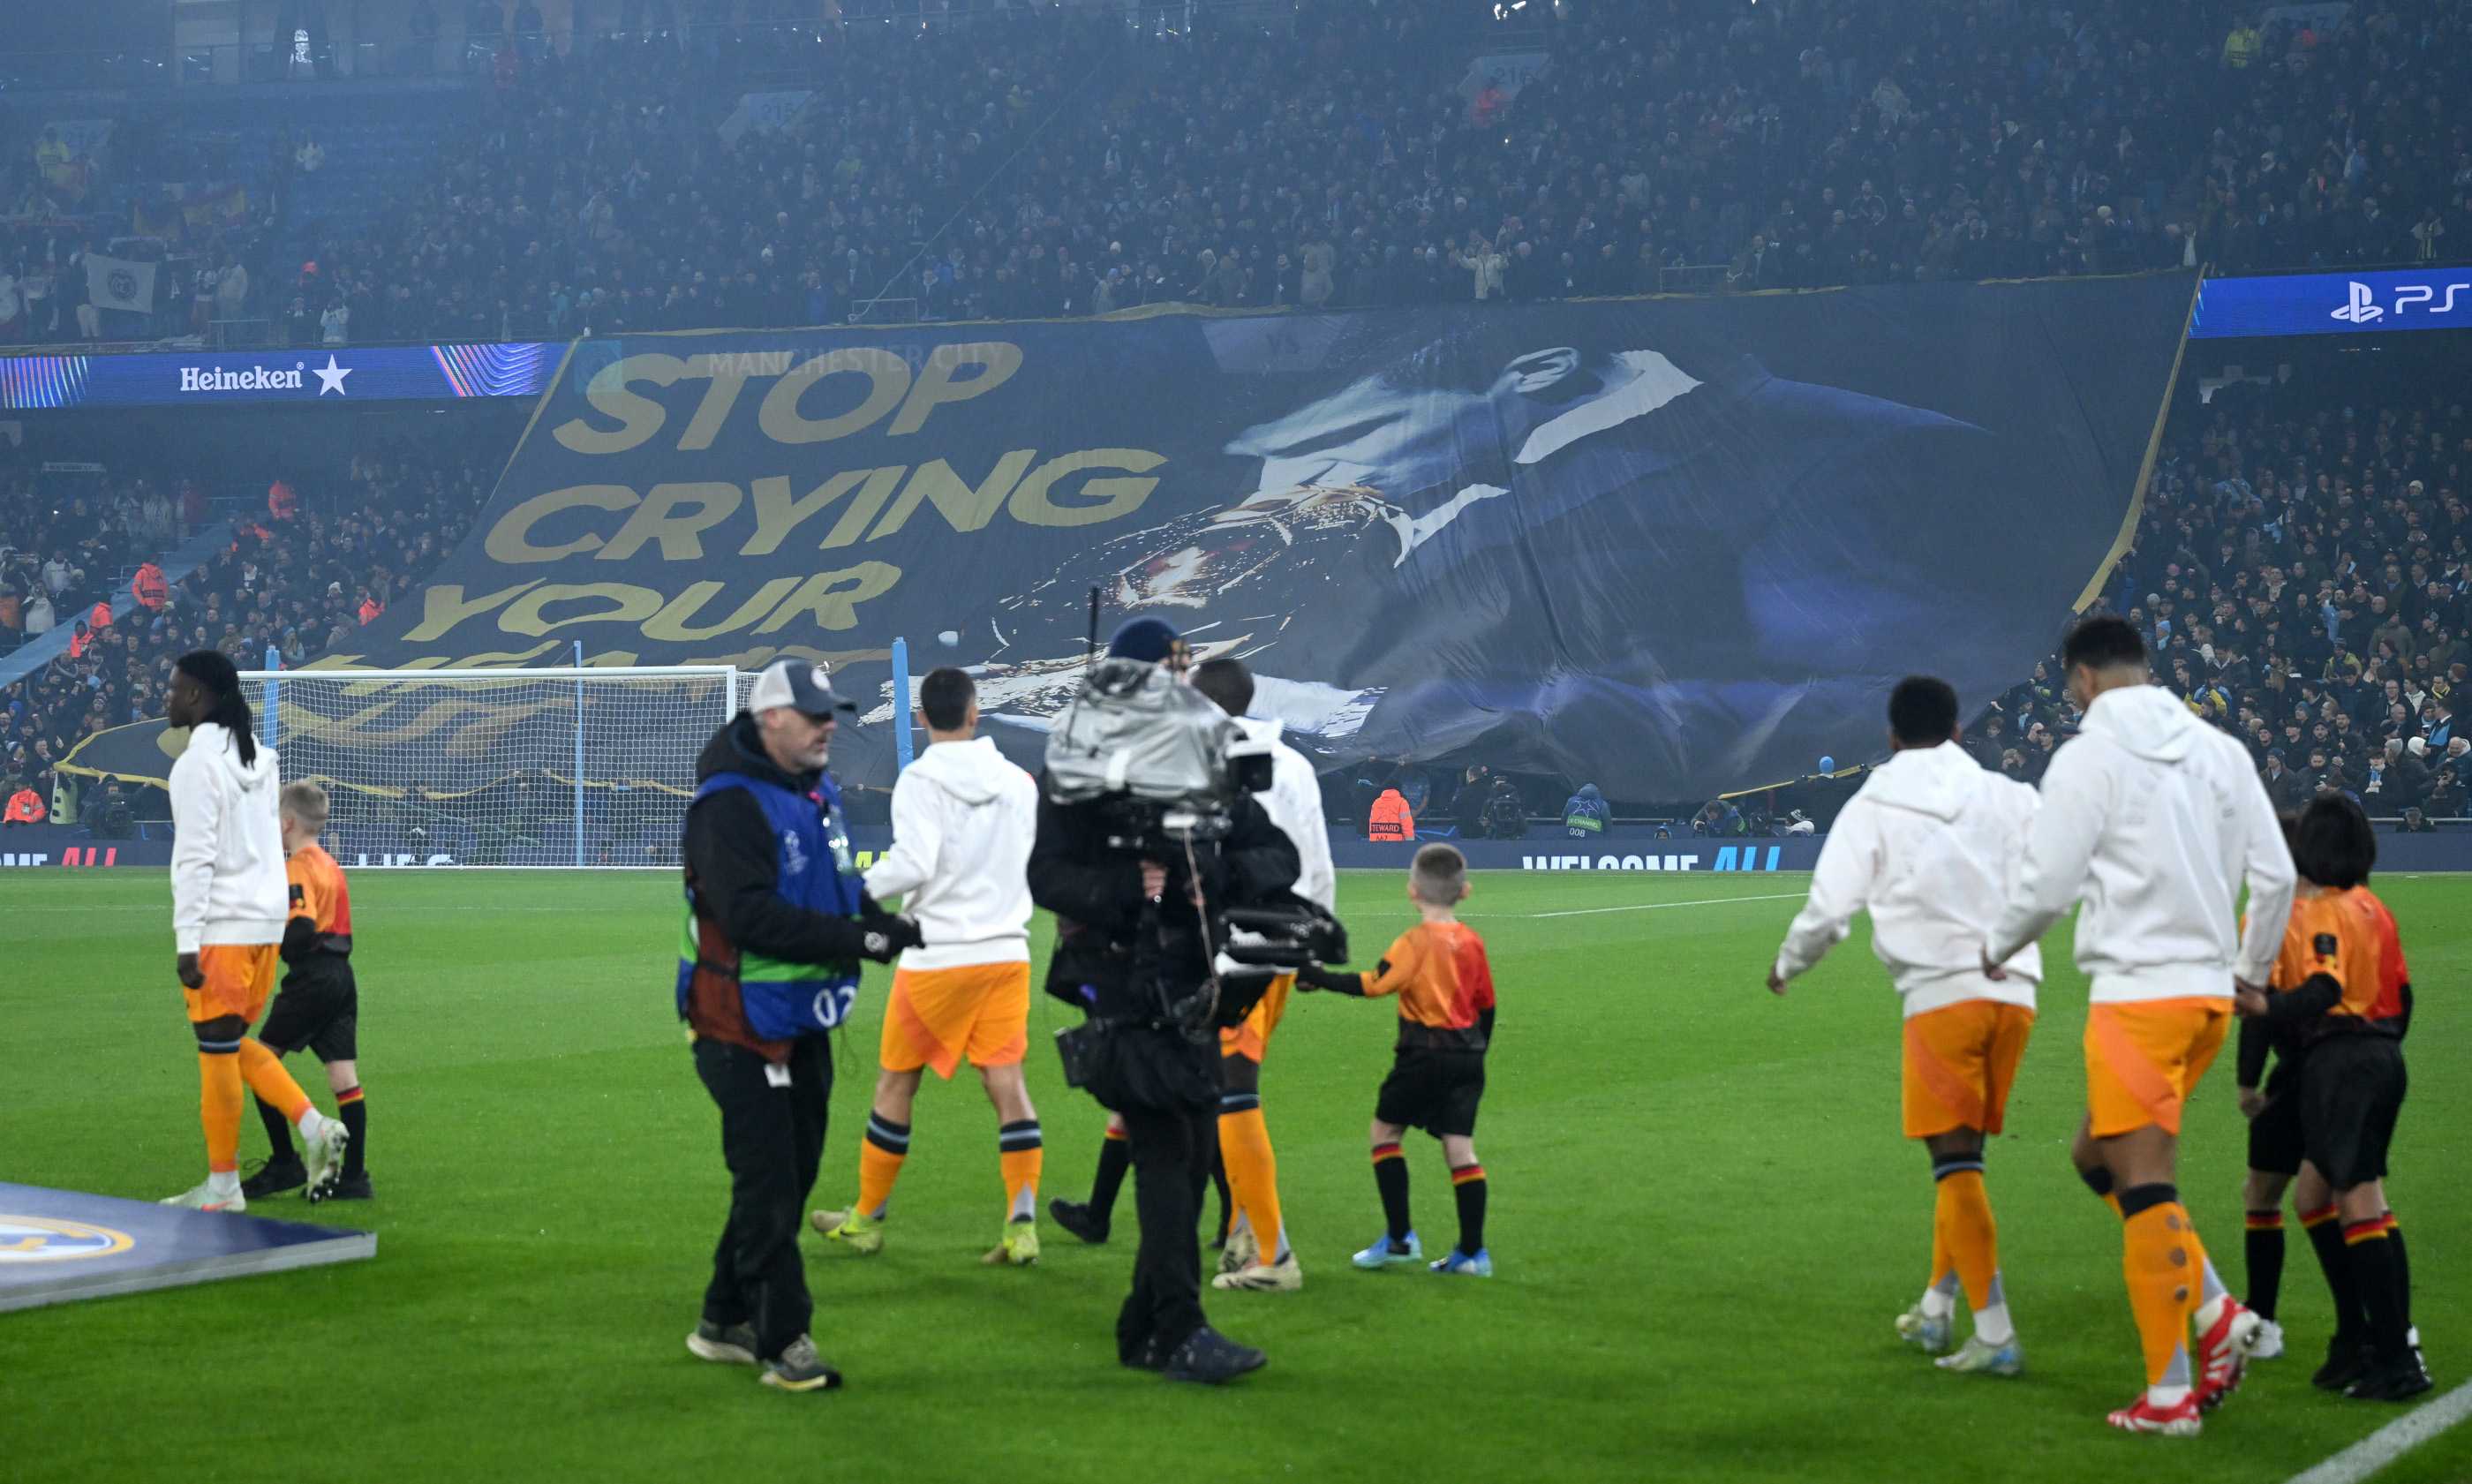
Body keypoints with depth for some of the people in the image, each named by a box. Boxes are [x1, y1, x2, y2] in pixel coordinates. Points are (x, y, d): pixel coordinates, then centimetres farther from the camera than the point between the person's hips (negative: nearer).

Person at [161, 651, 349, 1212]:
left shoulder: (198, 762, -13)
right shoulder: (257, 755, 12)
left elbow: (194, 857, -17)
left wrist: (188, 942, -17)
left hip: (222, 927, -8)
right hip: (267, 918, 8)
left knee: (218, 1049, 0)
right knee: (233, 1042, 18)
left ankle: (222, 1186, 5)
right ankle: (314, 1127, 6)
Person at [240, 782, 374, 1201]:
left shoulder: (297, 868, -11)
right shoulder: (331, 865, 17)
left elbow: (301, 930, -22)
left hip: (311, 978, -9)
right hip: (342, 976, 9)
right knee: (344, 1075, 5)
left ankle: (284, 1163, -2)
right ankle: (354, 1175, 3)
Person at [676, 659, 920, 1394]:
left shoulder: (816, 793, 11)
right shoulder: (728, 805, -19)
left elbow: (837, 888, 19)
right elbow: (752, 914, -27)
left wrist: (883, 923, -1)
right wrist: (856, 939, -27)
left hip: (802, 1023, 9)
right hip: (745, 1029, -9)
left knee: (787, 1177, 16)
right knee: (769, 1188, -5)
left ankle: (726, 1323, 28)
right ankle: (781, 1344, 1)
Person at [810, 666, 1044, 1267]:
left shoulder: (920, 782, -10)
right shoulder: (1018, 781, 6)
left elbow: (913, 864, -21)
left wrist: (856, 891, -8)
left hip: (937, 959, -4)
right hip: (1007, 952, 4)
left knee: (896, 1082, 9)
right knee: (1007, 1082, 2)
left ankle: (867, 1220, 20)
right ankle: (1022, 1224, -8)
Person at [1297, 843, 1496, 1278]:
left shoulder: (1416, 941, -11)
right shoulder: (1472, 941, 8)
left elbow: (1374, 984, -19)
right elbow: (1486, 1004, 14)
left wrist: (1319, 978, -11)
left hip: (1424, 1056, -6)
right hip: (1467, 1056, 6)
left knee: (1384, 1131, 9)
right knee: (1459, 1147, 5)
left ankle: (1399, 1238, 5)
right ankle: (1472, 1252, 2)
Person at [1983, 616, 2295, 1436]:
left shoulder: (2088, 757, -8)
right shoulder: (2219, 750, 11)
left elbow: (2046, 886, -9)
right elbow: (2275, 876, 11)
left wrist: (1998, 950, 11)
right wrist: (2251, 971, 25)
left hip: (2137, 993, -7)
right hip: (2209, 990, 7)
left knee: (2144, 1185, -4)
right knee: (2097, 1155, 20)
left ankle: (2170, 1392, -3)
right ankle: (2218, 1311, 7)